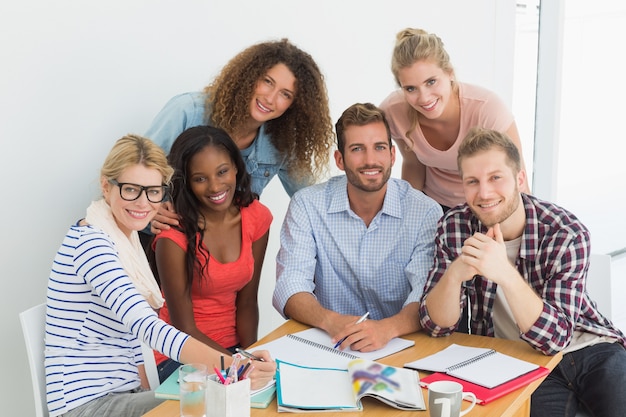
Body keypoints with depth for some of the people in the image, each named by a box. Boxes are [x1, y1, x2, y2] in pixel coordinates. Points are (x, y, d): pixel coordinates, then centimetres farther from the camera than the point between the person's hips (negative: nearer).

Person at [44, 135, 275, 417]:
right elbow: (149, 327, -33)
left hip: (123, 393, 8)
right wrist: (232, 367, -43)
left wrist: (147, 388, 1)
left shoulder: (125, 238, 9)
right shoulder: (91, 243, -20)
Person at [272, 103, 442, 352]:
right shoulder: (307, 205, -2)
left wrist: (387, 328, -33)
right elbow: (289, 287, -9)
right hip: (328, 344, -1)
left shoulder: (426, 213, -4)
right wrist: (331, 321, -29)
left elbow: (428, 297, -12)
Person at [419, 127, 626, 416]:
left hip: (587, 349, 0)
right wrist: (455, 274, -33)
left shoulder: (567, 234, -17)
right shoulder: (453, 228, -11)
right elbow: (436, 326, -12)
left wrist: (505, 273, -39)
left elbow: (555, 336, -23)